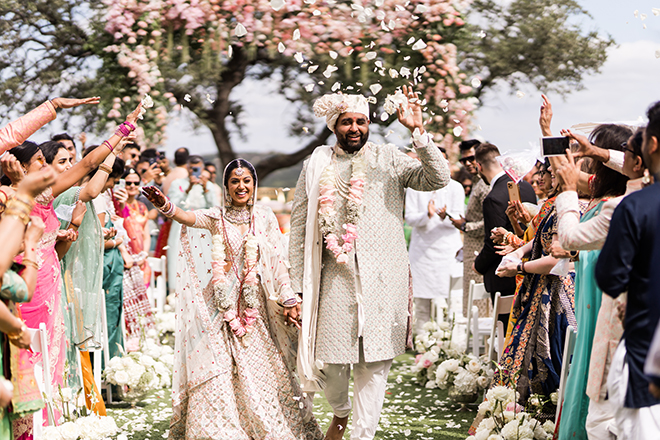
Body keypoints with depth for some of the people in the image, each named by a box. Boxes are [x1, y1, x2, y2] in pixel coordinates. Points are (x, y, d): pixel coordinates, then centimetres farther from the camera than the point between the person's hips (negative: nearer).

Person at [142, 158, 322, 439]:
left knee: (258, 369, 0)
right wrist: (165, 206, -38)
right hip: (221, 305, 0)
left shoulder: (265, 218, 5)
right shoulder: (216, 217, 2)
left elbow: (278, 263, 4)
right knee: (215, 370, -5)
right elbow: (188, 217, -18)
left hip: (255, 304, 0)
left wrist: (289, 300, 1)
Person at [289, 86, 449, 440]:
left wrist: (418, 132, -18)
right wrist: (296, 287, 6)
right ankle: (340, 411, 34)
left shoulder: (388, 160, 6)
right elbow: (299, 228, 10)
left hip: (381, 278, -1)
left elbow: (438, 178, -8)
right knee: (330, 358, 2)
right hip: (334, 277, 1)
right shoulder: (316, 166, 9)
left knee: (374, 360, -1)